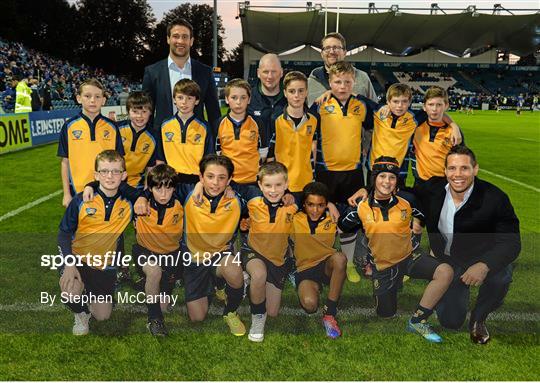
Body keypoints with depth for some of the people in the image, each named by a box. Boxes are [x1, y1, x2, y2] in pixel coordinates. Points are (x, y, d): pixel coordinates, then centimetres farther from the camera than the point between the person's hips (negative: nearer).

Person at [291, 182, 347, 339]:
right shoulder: (295, 220, 0)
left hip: (328, 265, 1)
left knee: (340, 258, -36)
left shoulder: (332, 219, 0)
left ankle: (329, 314, -22)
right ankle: (317, 288, 10)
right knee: (309, 304, -32)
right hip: (306, 269, -1)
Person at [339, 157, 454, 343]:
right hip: (383, 265, -1)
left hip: (410, 256, 1)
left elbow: (419, 212, 16)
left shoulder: (406, 199, -8)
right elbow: (344, 228, 4)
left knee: (446, 272, -27)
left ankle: (418, 320, -12)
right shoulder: (361, 208, -12)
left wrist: (417, 222, -1)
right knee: (386, 315, 7)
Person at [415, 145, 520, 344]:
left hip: (481, 258, -2)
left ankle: (478, 319, -3)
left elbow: (511, 243, -24)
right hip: (446, 260, 2)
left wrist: (484, 266, -43)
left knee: (500, 276, -36)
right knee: (450, 321, -4)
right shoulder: (432, 190, -14)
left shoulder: (495, 198, -23)